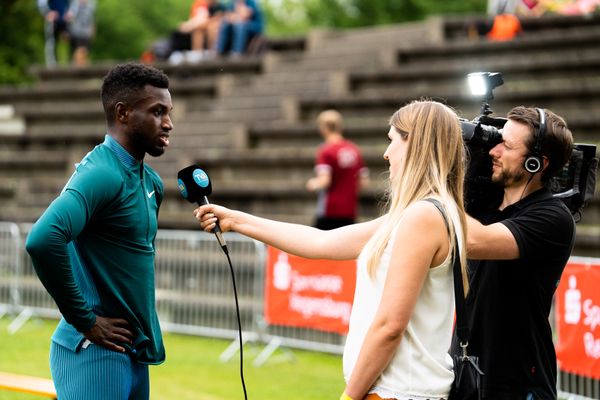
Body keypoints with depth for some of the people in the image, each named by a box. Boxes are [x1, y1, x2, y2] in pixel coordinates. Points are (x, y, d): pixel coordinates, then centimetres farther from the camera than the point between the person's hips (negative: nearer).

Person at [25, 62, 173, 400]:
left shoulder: (151, 182, 11)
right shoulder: (101, 174, -17)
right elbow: (42, 241, -32)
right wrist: (85, 320, -21)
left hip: (135, 352, 9)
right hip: (96, 352, -9)